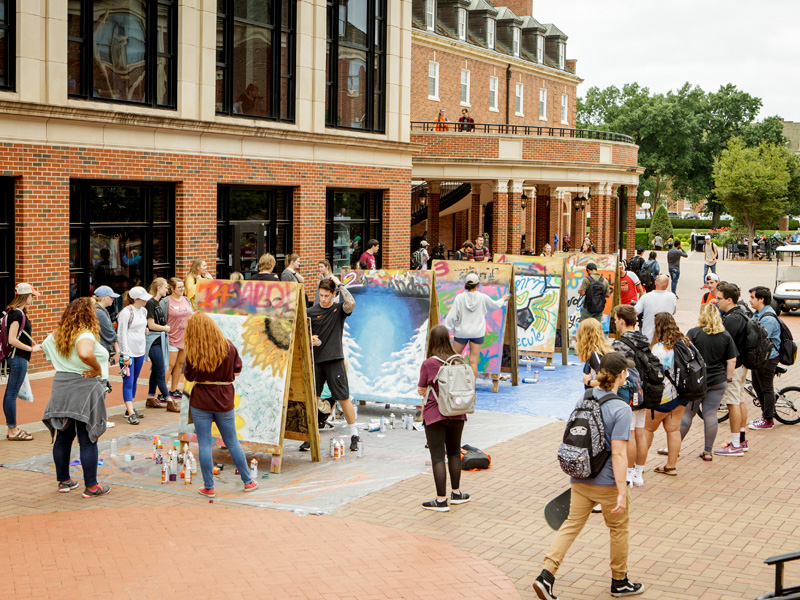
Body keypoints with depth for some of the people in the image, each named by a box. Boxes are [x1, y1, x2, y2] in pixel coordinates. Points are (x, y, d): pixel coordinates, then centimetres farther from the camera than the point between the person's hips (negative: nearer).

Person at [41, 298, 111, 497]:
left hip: (61, 389, 7)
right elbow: (85, 354, -38)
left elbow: (45, 346, 27)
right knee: (88, 440, 0)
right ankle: (91, 486, 5)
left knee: (63, 437, 16)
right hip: (84, 390, -7)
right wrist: (97, 368, -21)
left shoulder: (57, 335, 8)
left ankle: (63, 481, 26)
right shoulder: (86, 335, -18)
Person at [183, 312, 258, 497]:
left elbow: (189, 376, -1)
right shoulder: (228, 347, -6)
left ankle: (208, 487, 9)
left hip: (200, 402, -2)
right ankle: (248, 482, 22)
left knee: (204, 444, 6)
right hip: (224, 401, 2)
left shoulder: (193, 353, -12)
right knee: (232, 442, 15)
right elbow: (237, 370, 4)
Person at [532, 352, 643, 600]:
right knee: (618, 529, 15)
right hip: (607, 482, -5)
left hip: (579, 478, 5)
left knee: (571, 524, 11)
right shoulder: (621, 409, -19)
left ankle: (546, 576, -1)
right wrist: (622, 492, -19)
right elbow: (618, 454, -22)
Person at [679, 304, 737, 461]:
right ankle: (708, 451, 8)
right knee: (711, 414, 5)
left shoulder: (693, 333, -9)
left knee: (687, 413, 7)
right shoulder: (725, 336, 1)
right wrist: (728, 378, 12)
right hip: (718, 382, 2)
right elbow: (732, 361, 2)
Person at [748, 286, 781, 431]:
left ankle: (768, 420, 10)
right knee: (757, 386, 17)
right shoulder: (757, 314, 10)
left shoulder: (768, 318, -23)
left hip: (767, 358, -10)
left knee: (767, 389, 0)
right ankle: (766, 414, 30)